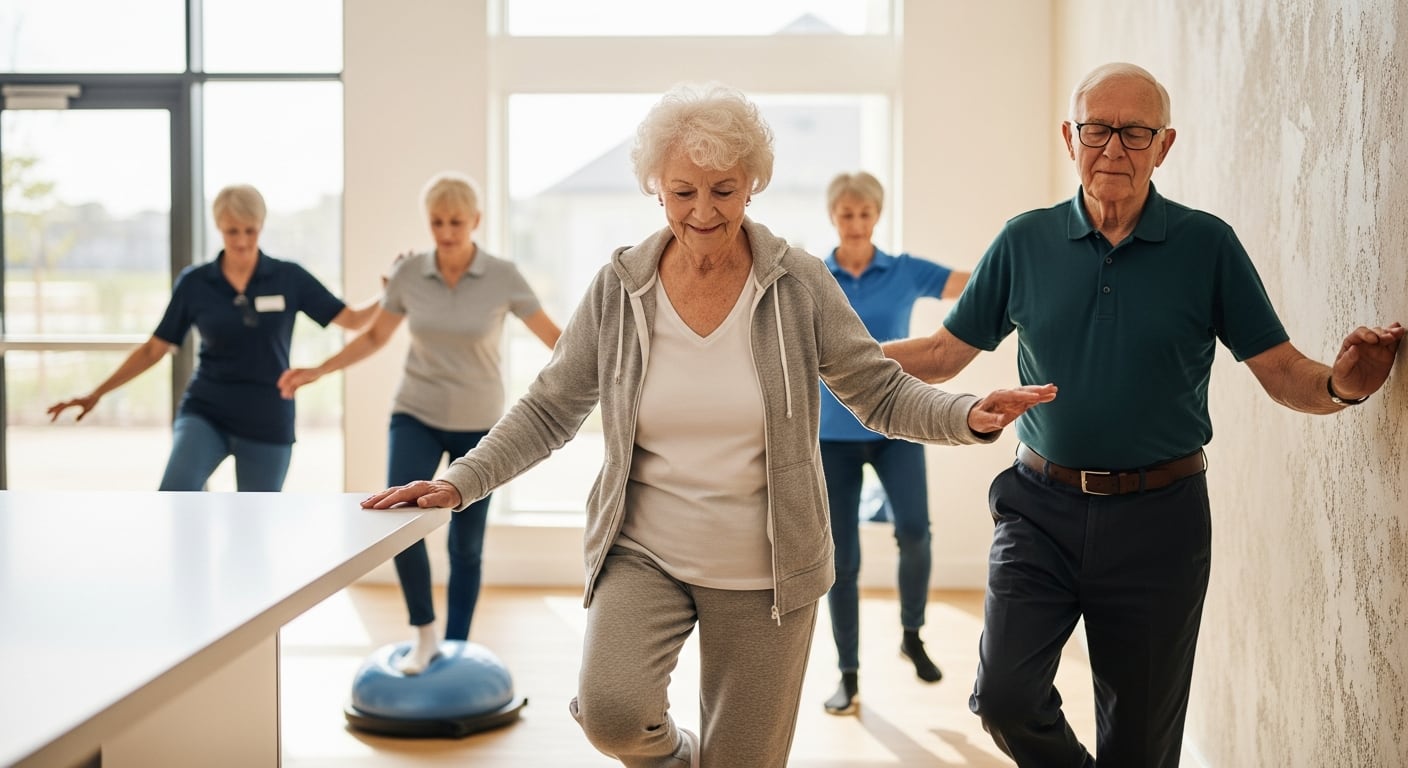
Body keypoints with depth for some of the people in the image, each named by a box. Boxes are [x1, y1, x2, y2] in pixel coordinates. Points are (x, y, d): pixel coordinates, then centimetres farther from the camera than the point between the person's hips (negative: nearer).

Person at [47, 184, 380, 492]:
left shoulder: (289, 278, -4)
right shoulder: (194, 283, -2)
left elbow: (352, 319, 0)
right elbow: (154, 349, 4)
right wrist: (97, 393, 0)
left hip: (267, 423, 0)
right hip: (205, 413, 0)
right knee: (175, 497, -26)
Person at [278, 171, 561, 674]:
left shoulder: (503, 277, -13)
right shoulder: (408, 273, -7)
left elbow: (555, 338, -10)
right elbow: (375, 337, 7)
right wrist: (317, 372, -1)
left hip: (478, 425, -1)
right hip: (417, 415, 1)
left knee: (466, 545, 4)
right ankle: (423, 633, -3)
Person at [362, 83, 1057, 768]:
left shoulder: (800, 285, -5)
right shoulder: (618, 289, -3)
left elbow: (880, 394, -1)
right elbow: (549, 410, 4)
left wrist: (968, 417, -19)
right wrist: (460, 482, -7)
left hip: (763, 572, 0)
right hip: (643, 553, 0)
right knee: (611, 712, -24)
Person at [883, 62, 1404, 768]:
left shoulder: (1206, 245, -3)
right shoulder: (1024, 242, 1)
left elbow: (1283, 373, -4)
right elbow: (943, 353, 6)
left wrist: (1340, 384, -26)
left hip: (1157, 519, -1)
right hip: (1041, 506, 1)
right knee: (1005, 696, -10)